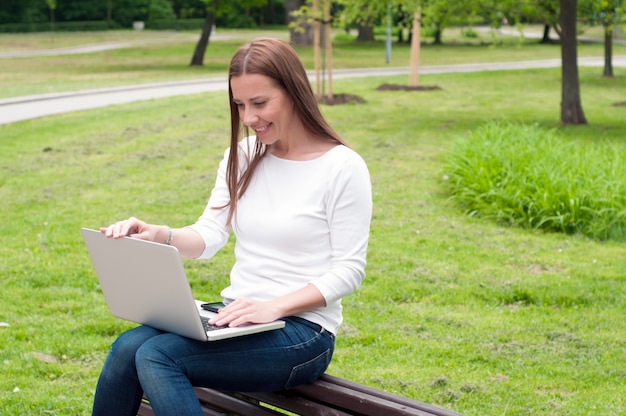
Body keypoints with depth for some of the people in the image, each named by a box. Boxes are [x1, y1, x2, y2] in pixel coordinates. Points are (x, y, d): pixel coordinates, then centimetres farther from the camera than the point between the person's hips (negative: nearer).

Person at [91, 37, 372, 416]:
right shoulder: (243, 156, 11)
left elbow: (349, 269, -10)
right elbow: (208, 237, 7)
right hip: (234, 316, 6)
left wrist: (275, 307, -23)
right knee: (128, 347, -20)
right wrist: (158, 235, -14)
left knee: (156, 356, -26)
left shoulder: (343, 167, -8)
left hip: (302, 328, -6)